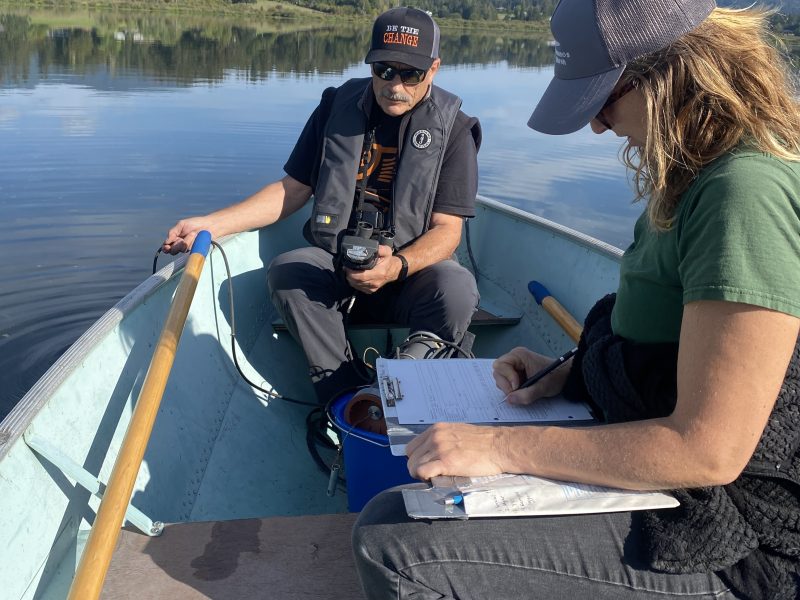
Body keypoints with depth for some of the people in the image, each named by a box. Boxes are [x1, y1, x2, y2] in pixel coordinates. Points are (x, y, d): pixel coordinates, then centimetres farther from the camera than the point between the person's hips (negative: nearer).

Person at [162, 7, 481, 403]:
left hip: (413, 270, -2)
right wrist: (211, 224, -5)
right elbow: (292, 190, 7)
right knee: (287, 271, -29)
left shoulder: (453, 129, -3)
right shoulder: (338, 106, 5)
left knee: (456, 288, -34)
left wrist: (397, 266, -31)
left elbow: (446, 229, -9)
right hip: (334, 266, 3)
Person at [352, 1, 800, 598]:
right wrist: (567, 371, 2)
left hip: (719, 544, -10)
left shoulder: (747, 195, -28)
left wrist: (501, 447, -24)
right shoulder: (708, 171, 4)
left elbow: (709, 450, -29)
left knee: (390, 543, -18)